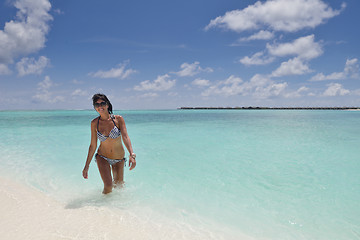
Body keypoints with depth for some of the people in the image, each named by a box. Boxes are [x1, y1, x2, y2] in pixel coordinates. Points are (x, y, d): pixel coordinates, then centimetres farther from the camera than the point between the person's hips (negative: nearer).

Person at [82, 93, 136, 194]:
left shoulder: (118, 119, -12)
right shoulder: (94, 123, -7)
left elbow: (125, 137, -22)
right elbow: (93, 145, -3)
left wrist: (132, 155, -38)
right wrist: (86, 166, -2)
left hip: (119, 159, 1)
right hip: (102, 157, 0)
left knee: (119, 184, 15)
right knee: (108, 186, -13)